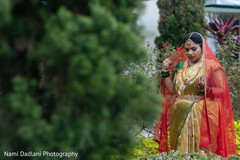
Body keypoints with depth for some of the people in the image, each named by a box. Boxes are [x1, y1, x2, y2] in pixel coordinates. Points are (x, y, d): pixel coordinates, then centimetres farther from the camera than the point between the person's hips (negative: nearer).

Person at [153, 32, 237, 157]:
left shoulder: (211, 66, -1)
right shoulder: (180, 66, 15)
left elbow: (222, 92, -6)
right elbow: (172, 90, 13)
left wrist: (204, 88, -20)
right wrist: (165, 71, 6)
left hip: (200, 118, -5)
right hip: (179, 116, 5)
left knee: (199, 151, -9)